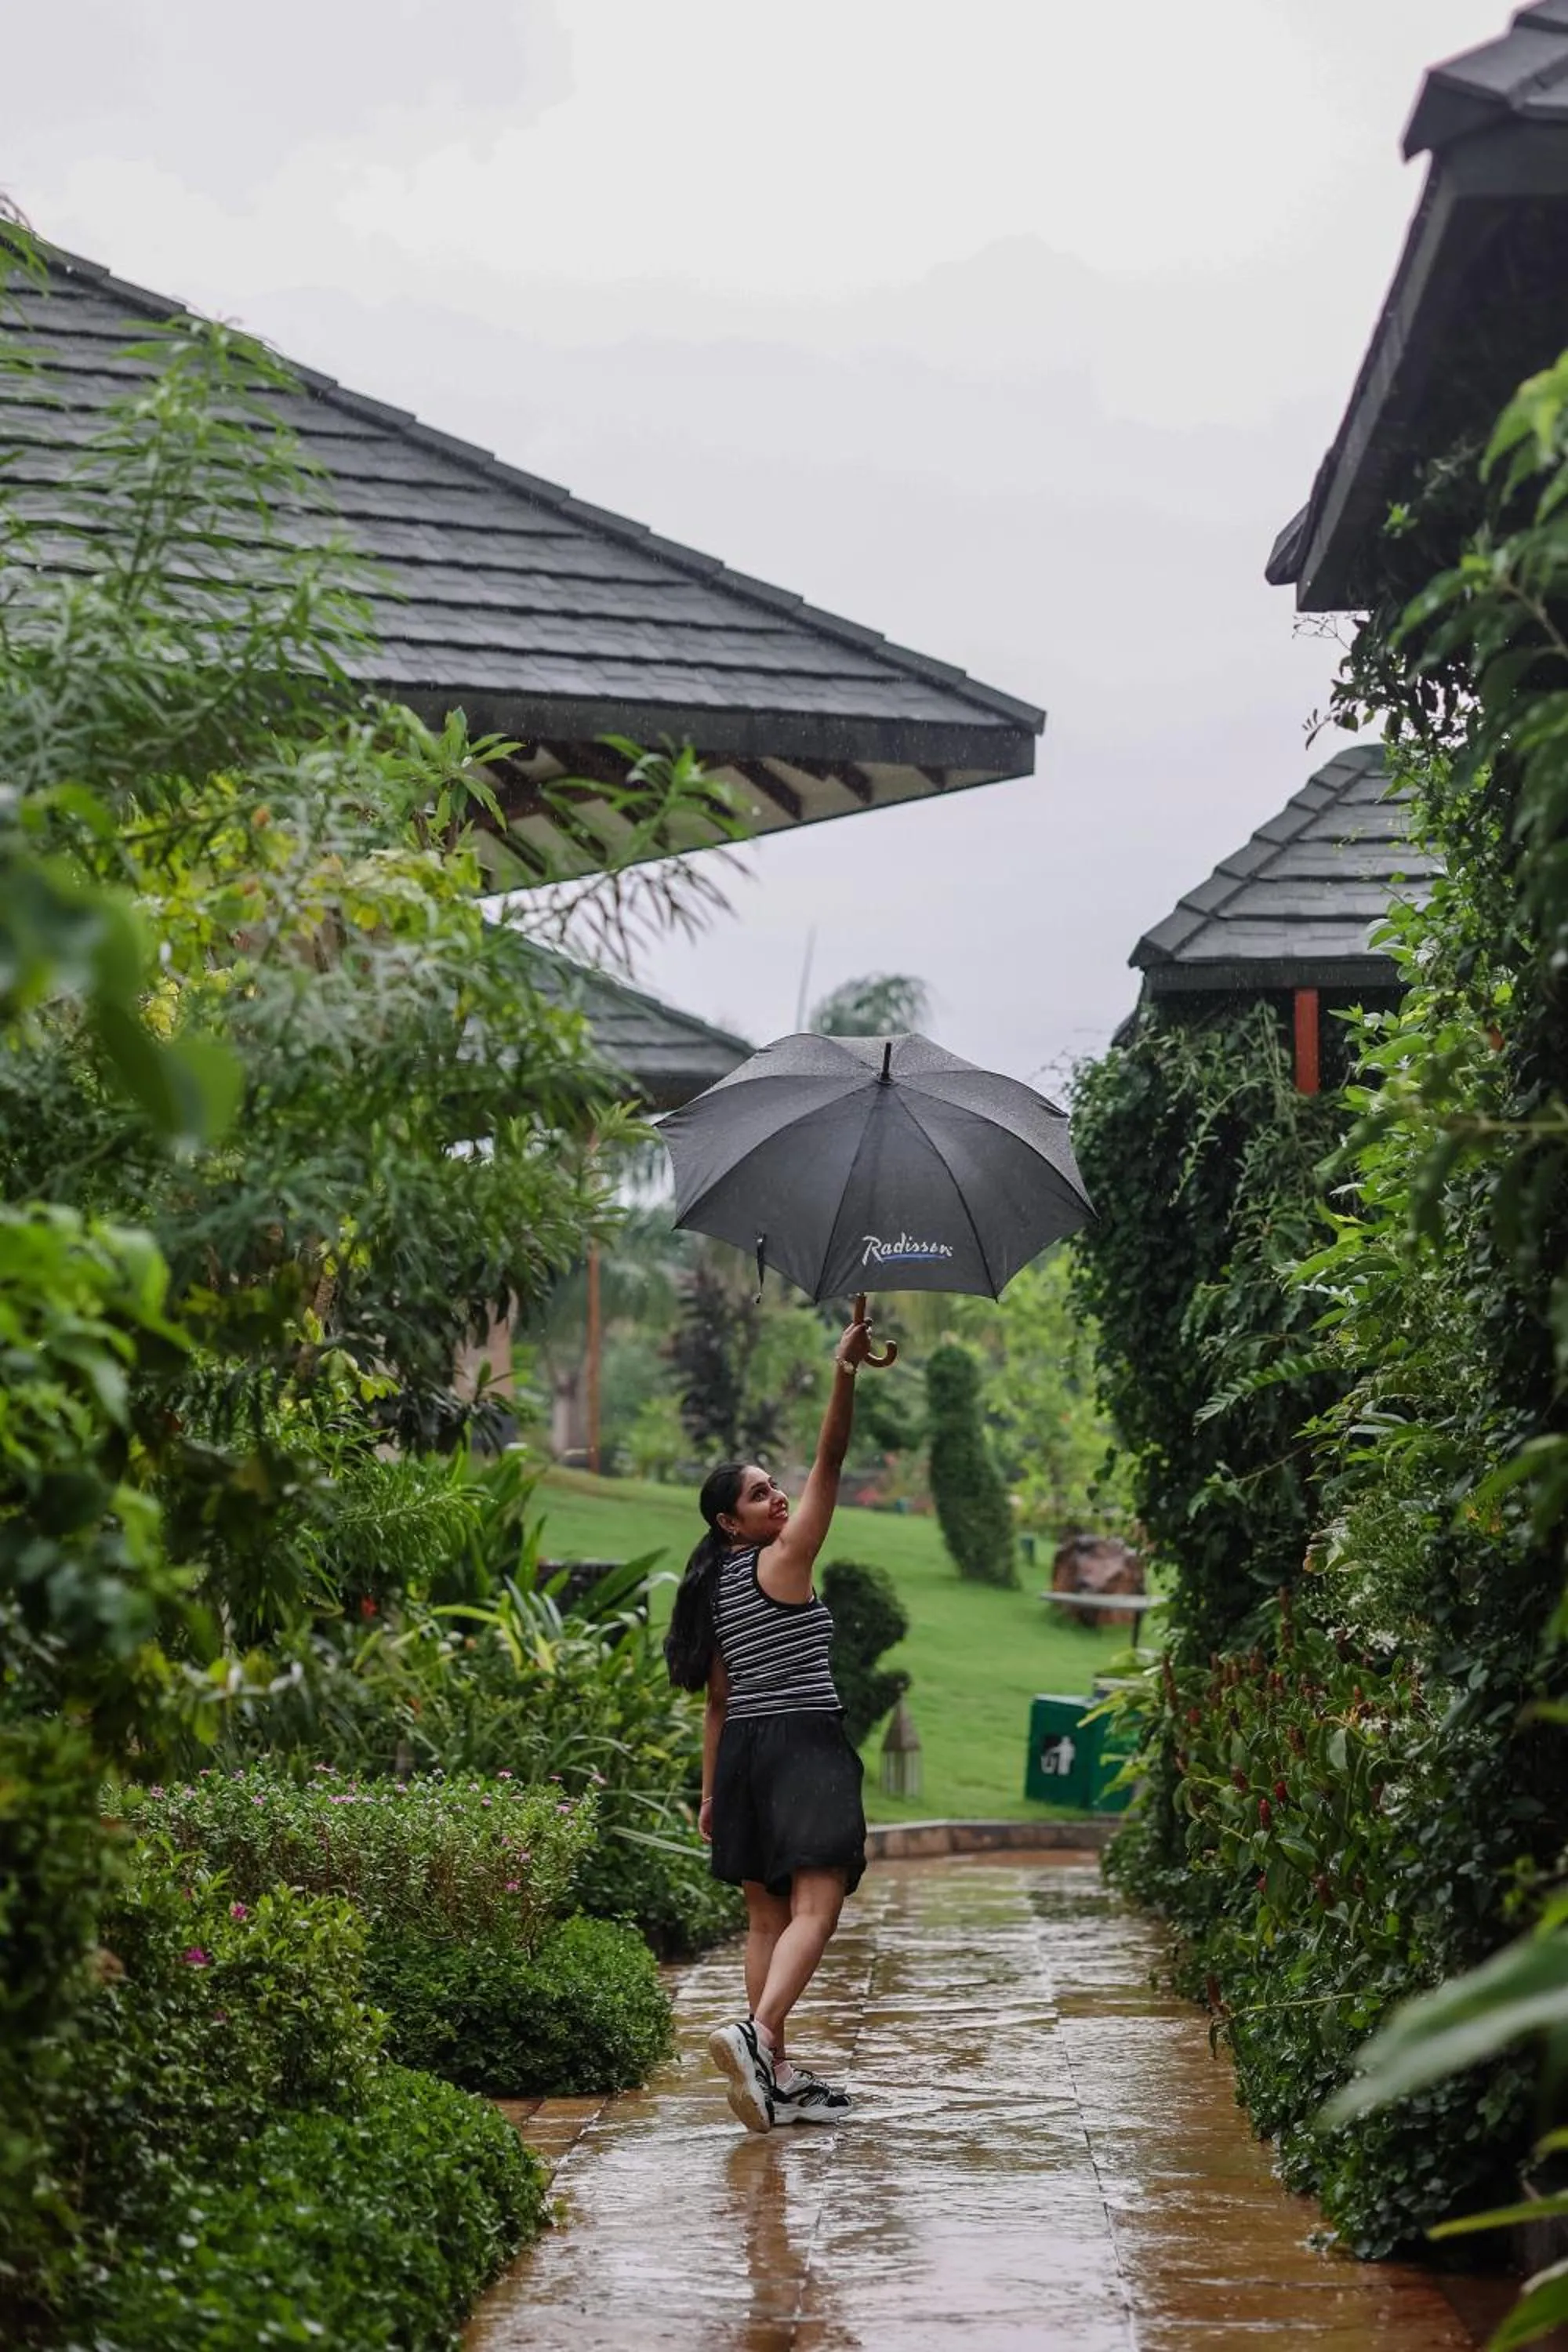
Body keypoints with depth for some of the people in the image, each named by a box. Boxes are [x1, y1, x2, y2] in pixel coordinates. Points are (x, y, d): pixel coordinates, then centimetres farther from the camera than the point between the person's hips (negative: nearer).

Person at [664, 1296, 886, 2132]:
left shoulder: (715, 1588, 14)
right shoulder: (783, 1560, -7)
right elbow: (830, 1463, -16)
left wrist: (713, 1793, 19)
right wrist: (844, 1375, -24)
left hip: (742, 1750, 8)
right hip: (803, 1745, -8)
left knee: (766, 1915, 11)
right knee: (815, 1906, -13)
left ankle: (776, 2076, 12)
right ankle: (755, 2033, -33)